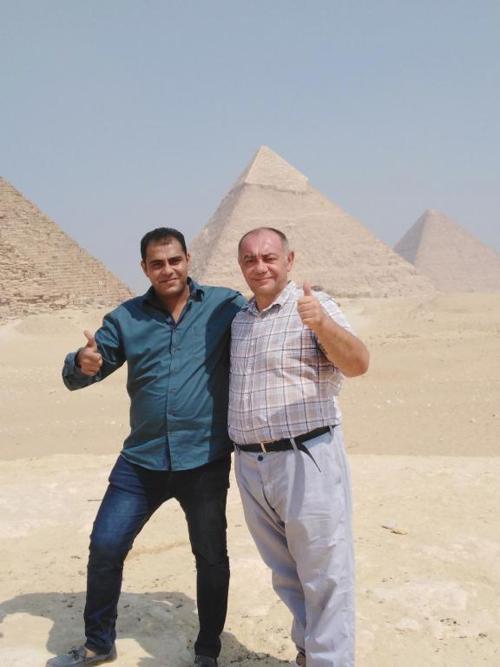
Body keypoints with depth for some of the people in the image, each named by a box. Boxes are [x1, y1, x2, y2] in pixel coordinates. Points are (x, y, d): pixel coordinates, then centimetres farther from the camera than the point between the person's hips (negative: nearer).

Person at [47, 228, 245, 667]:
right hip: (141, 460, 3)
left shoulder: (226, 305, -3)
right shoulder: (126, 318, 4)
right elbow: (76, 377, 5)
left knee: (211, 558, 10)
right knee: (104, 547, 7)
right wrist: (83, 363, -19)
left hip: (205, 461, -2)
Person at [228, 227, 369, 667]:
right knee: (285, 573, 19)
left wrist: (322, 324, -39)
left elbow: (358, 364, -22)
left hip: (307, 458, -7)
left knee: (324, 573, 1)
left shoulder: (314, 306, -8)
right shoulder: (239, 319, 13)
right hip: (250, 465, 7)